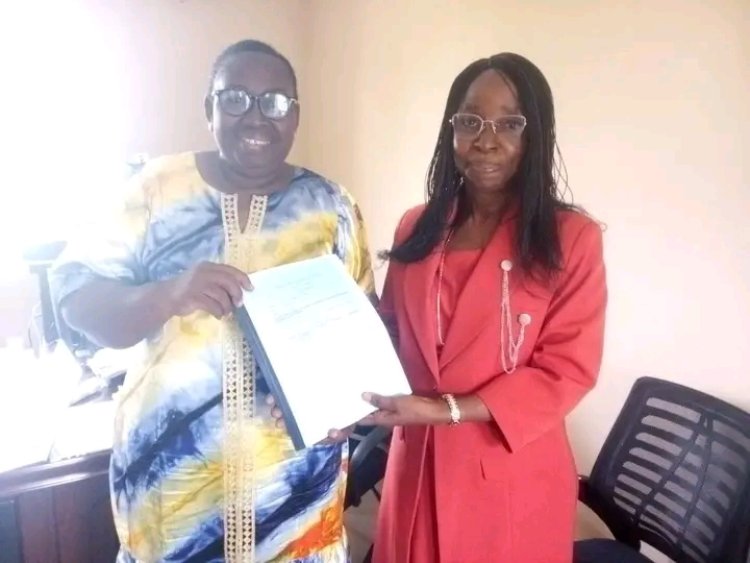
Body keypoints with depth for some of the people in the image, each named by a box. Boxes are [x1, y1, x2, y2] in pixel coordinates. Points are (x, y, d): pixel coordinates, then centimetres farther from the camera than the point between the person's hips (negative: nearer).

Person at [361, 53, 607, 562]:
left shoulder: (572, 238, -10)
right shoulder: (417, 229, 3)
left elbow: (566, 372, -13)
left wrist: (447, 410, -21)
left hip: (510, 475, -3)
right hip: (418, 462, 4)